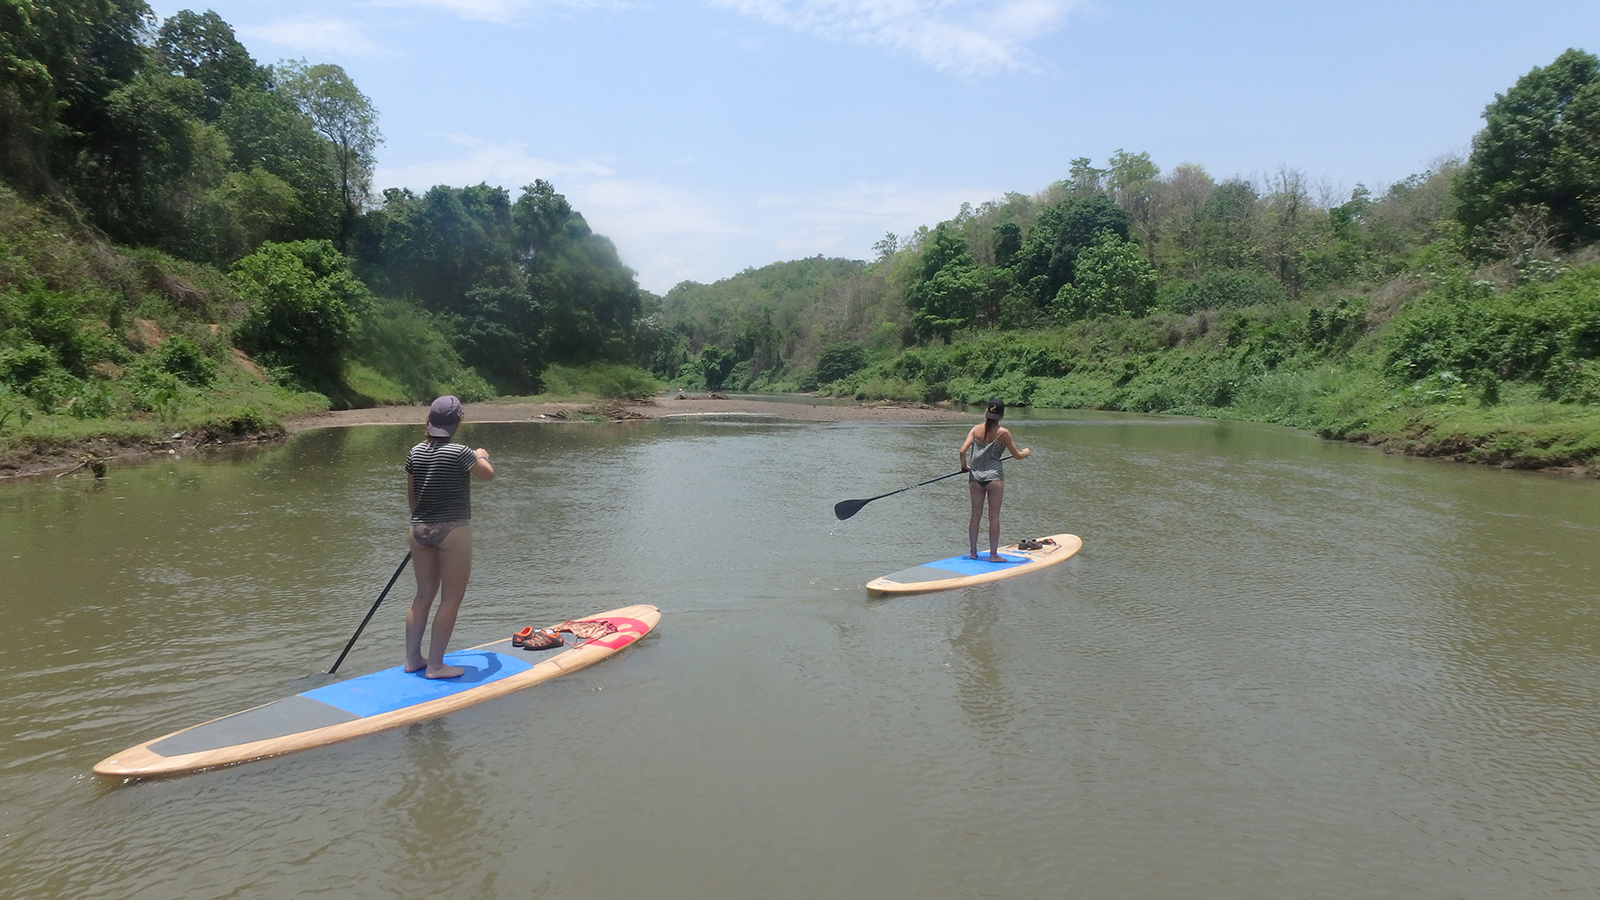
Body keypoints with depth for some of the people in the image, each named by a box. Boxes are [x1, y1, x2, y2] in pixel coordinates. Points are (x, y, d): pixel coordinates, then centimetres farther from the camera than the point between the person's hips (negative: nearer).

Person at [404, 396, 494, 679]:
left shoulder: (415, 453, 2)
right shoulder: (459, 453, -15)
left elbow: (411, 497, 10)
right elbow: (487, 474, 3)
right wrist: (482, 456, 23)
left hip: (420, 529, 6)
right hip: (453, 531, -6)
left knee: (423, 596, 17)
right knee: (451, 600, 3)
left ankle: (412, 658, 23)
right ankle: (435, 665, 6)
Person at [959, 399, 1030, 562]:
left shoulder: (976, 429, 2)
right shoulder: (1003, 433, -6)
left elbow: (963, 450, -7)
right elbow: (1017, 455, 1)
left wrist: (964, 465, 11)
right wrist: (1026, 452, 23)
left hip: (975, 476, 3)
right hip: (994, 476, -3)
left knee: (975, 515, 11)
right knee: (994, 517, 3)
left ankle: (973, 552, 17)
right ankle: (993, 554, 6)